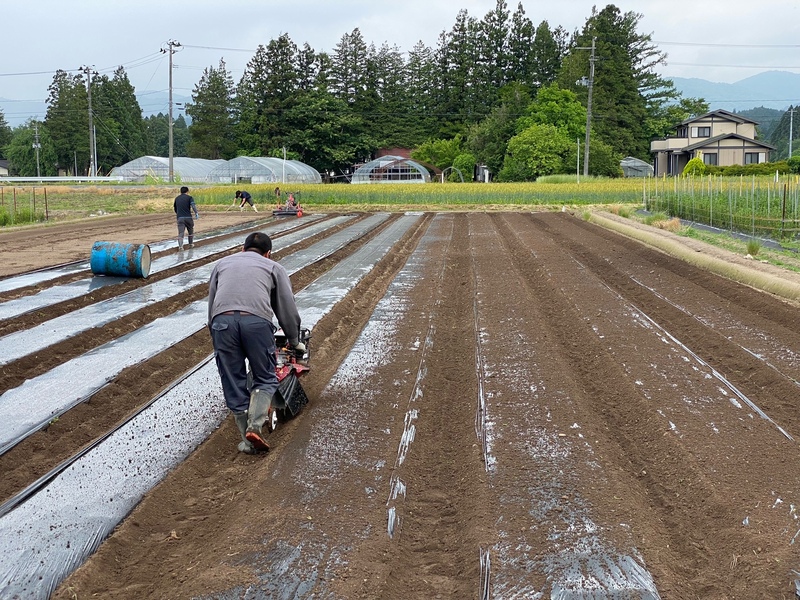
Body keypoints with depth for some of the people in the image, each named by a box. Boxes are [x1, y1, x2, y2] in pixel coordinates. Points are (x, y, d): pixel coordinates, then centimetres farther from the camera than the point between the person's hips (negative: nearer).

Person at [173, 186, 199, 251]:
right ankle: (191, 244, 30)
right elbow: (193, 205, -16)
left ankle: (180, 246, -24)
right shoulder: (189, 197, 3)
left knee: (180, 233, -6)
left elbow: (175, 207, 32)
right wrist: (196, 213, -25)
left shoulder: (177, 198, 16)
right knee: (190, 231, 21)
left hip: (180, 218, 2)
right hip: (188, 217, -2)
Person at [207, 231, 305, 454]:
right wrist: (294, 342, 36)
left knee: (234, 386, 12)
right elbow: (288, 310, 23)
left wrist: (216, 340, 39)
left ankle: (247, 440, 15)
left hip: (222, 321, 2)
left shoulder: (223, 263, 33)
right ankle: (254, 427, -4)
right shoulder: (273, 267, 26)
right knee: (265, 379, 14)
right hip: (257, 320, -2)